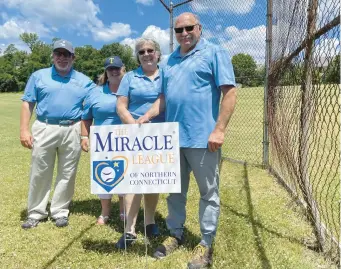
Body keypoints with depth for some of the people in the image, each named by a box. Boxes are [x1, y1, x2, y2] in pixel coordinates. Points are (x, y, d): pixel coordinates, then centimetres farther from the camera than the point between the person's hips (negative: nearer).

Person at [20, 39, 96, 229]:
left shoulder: (84, 81, 10)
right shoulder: (39, 76, 9)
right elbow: (28, 104, 5)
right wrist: (24, 130, -3)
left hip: (72, 132, 1)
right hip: (44, 129, 0)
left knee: (67, 174, 7)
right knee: (40, 174, 6)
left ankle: (60, 211, 20)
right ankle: (36, 212, 19)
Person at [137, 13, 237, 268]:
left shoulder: (215, 53, -2)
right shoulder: (170, 60, 17)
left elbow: (229, 93, -10)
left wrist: (219, 130, -17)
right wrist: (145, 117, 6)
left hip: (203, 138, -6)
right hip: (174, 137, 7)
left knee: (208, 192, 6)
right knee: (175, 190, 15)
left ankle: (206, 243, 20)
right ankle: (176, 234, 32)